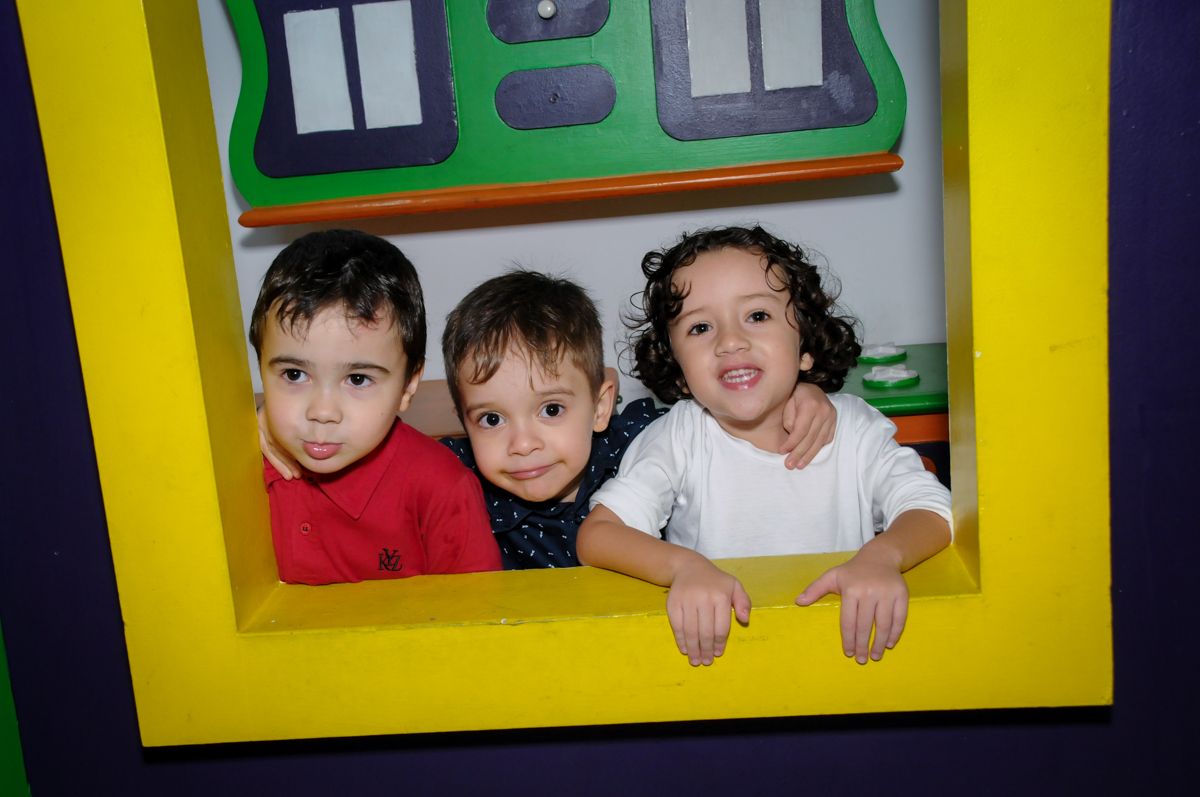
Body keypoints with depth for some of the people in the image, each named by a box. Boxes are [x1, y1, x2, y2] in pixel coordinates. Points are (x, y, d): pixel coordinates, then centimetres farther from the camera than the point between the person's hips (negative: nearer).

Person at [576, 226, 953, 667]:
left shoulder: (853, 428, -2)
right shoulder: (678, 438, -6)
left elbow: (937, 513, -9)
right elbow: (596, 535, -14)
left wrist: (881, 555, -31)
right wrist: (685, 566, -32)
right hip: (713, 650, 0)